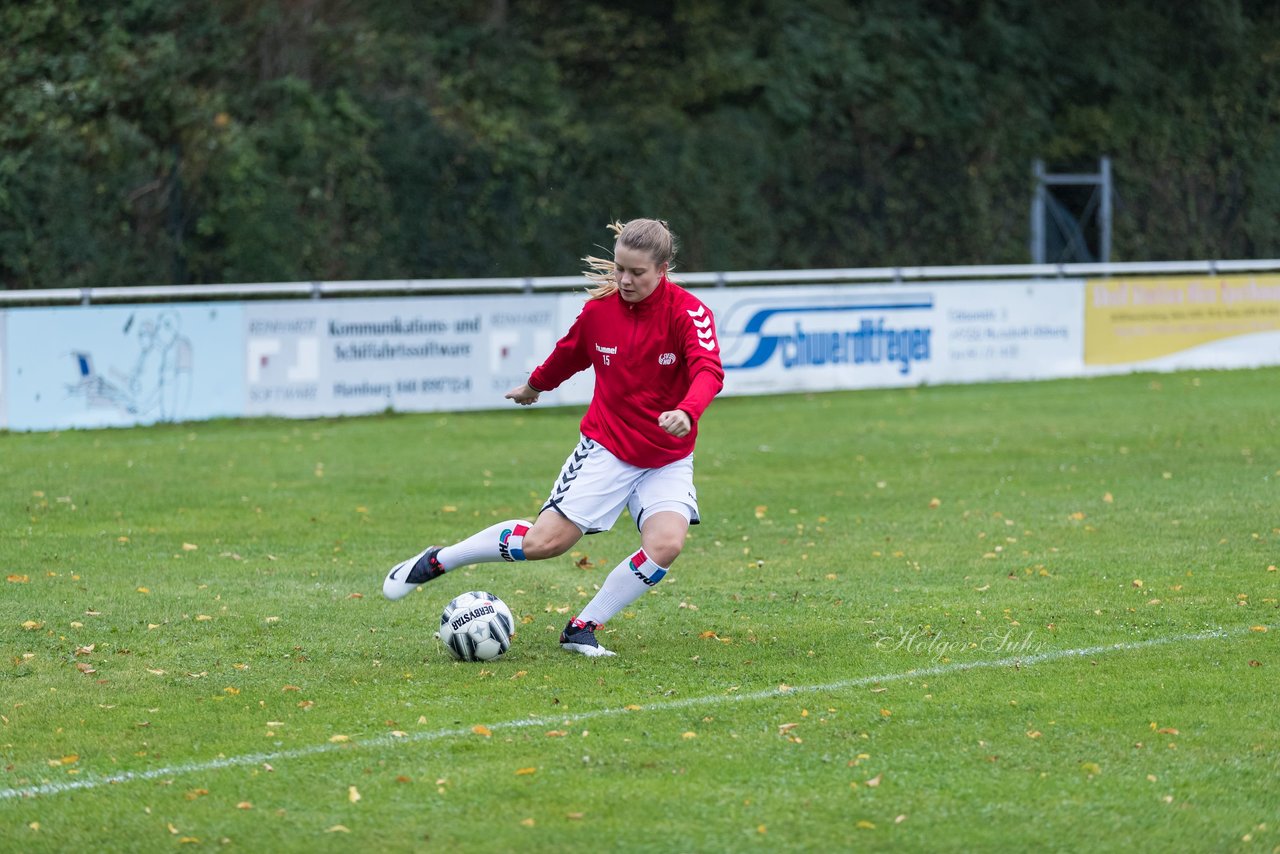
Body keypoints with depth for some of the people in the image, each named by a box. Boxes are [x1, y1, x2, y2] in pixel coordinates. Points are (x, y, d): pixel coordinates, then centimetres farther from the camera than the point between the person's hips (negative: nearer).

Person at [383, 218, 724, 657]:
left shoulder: (688, 312, -16)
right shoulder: (600, 308, -6)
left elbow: (708, 370, -33)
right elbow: (569, 354, 16)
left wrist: (687, 411, -53)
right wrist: (534, 385, 32)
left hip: (667, 459, -1)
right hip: (606, 448, 1)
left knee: (667, 542, -25)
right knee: (543, 541, -8)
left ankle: (583, 629, -9)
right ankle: (437, 561, 14)